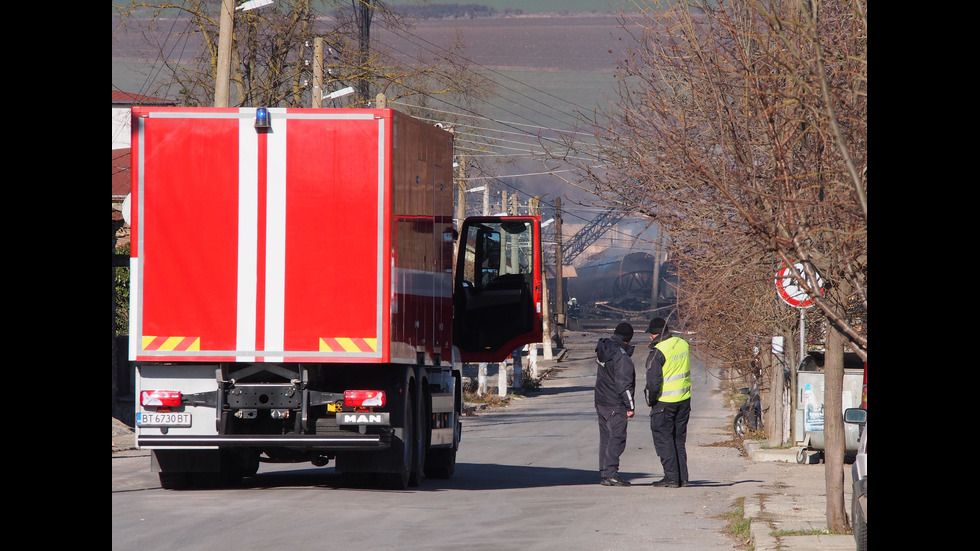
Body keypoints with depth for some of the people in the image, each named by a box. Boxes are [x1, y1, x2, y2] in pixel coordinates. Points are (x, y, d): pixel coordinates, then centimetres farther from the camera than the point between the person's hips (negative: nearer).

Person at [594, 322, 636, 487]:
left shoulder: (604, 348, 8)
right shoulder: (621, 355, -19)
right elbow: (624, 383, -19)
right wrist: (630, 405, -14)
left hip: (601, 403, 9)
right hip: (615, 405, -9)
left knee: (605, 438, 13)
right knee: (617, 438, -8)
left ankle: (604, 474, 16)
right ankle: (610, 474, -15)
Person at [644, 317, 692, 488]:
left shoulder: (658, 352, -18)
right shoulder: (683, 344, 3)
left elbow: (653, 381, -21)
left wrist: (650, 399, -3)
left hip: (664, 402, -7)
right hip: (684, 398, 7)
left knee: (663, 439, 2)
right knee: (679, 439, 15)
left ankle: (671, 477, -3)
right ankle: (682, 477, 14)